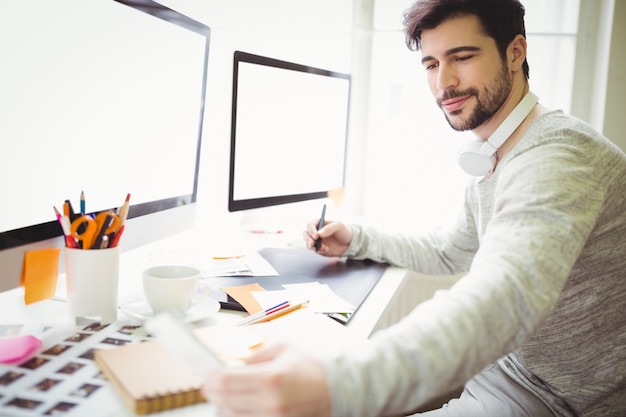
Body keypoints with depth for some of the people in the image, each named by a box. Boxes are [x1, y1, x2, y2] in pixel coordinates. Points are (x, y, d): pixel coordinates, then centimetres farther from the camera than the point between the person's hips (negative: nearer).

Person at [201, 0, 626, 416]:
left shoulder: (558, 155, -28)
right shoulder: (492, 167, 8)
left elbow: (506, 293, -45)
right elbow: (448, 252, 20)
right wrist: (358, 240, 6)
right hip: (514, 362, 9)